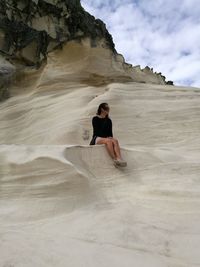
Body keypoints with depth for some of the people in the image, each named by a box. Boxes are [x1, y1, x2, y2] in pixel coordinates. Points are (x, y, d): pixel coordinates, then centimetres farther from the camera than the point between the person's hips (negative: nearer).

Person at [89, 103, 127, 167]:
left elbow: (110, 132, 12)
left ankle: (119, 159, -46)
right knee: (108, 141, -36)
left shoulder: (109, 120, 17)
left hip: (107, 138, 4)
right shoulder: (95, 119, 2)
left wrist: (110, 137, -11)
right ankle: (115, 159, -38)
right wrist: (107, 137, -17)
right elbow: (96, 131, -7)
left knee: (115, 141, -29)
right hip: (97, 138, -4)